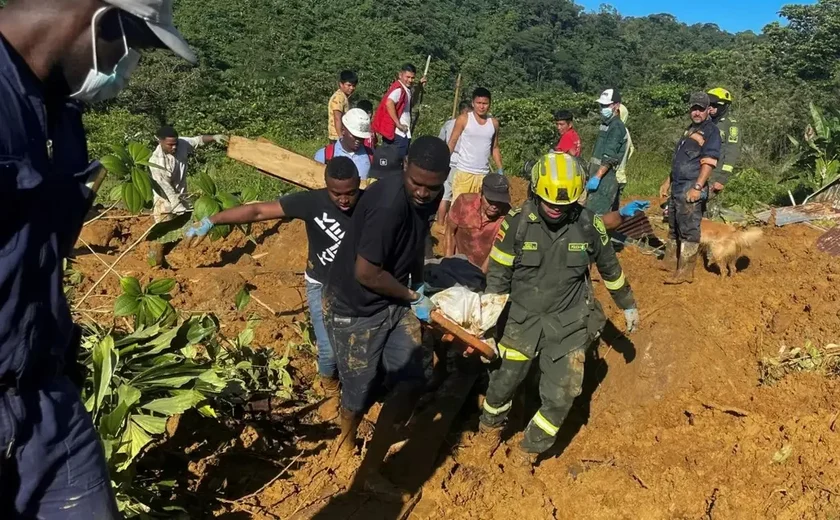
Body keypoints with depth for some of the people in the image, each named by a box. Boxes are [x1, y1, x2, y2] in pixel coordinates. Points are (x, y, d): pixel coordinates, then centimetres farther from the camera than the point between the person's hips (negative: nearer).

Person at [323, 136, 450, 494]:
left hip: (394, 301, 7)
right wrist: (413, 296, -14)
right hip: (354, 308, -7)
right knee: (361, 389, 8)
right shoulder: (389, 204, -32)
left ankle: (372, 467, 23)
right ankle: (347, 437, 44)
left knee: (411, 382, 4)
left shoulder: (428, 196, -5)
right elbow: (365, 273, -28)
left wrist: (418, 283, 6)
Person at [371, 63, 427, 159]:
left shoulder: (405, 89, 13)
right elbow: (389, 103, -33)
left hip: (402, 134, 10)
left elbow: (411, 104, 30)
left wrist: (419, 88, 16)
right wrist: (398, 124, -26)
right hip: (398, 134, -10)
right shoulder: (398, 88, -15)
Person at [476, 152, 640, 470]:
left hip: (569, 324, 1)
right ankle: (490, 427, 42)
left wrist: (628, 305, 19)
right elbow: (498, 275, -6)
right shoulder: (517, 223, -14)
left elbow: (610, 268, 8)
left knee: (560, 397, 1)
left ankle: (528, 450, 27)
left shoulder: (589, 225, -9)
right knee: (503, 382, 7)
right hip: (522, 319, -1)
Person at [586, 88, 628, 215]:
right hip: (598, 174, 10)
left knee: (595, 214, -16)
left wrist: (597, 177, -27)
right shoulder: (605, 124, 20)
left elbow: (609, 157, -21)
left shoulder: (616, 126, -11)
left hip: (606, 177, -10)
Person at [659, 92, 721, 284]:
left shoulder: (711, 131, -8)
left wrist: (698, 187, -26)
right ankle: (670, 262, 30)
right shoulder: (690, 130, 20)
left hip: (691, 188, -9)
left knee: (688, 230, -7)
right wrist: (668, 182, 23)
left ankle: (685, 272, -4)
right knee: (674, 226, 17)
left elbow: (709, 162, -18)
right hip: (677, 187, 9)